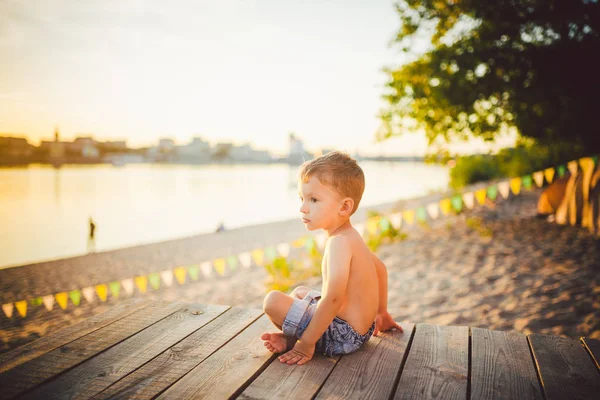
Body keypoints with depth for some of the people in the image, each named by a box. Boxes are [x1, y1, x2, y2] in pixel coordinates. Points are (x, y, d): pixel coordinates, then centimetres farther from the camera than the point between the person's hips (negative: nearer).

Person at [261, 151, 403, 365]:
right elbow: (380, 269, 22)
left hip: (345, 335, -11)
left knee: (273, 300, -16)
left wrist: (306, 342, -26)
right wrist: (381, 313, 31)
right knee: (299, 292, 29)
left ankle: (297, 340, 7)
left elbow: (334, 298, -33)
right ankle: (291, 336, 8)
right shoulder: (351, 236, 8)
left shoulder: (339, 242, -24)